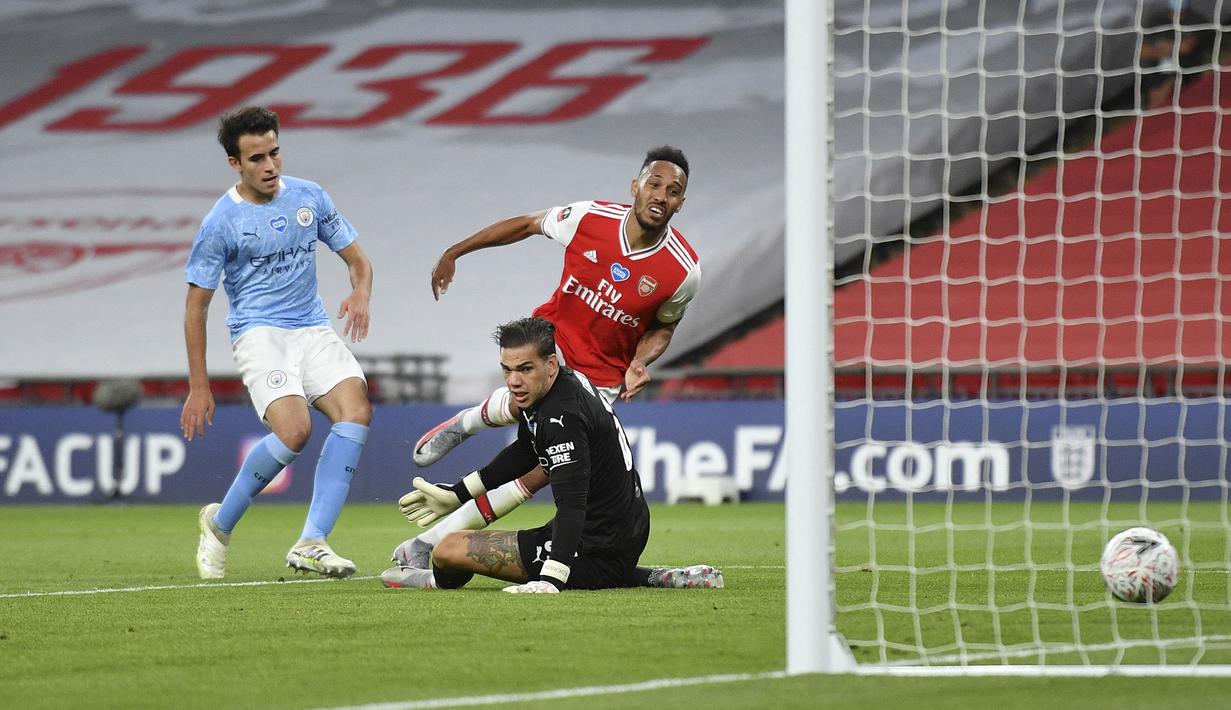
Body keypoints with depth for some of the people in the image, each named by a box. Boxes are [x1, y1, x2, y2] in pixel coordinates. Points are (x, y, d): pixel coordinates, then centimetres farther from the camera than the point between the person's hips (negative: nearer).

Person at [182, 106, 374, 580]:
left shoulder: (309, 198, 7)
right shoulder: (221, 222, -6)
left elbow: (357, 259, 15)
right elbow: (196, 305, -1)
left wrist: (360, 295, -10)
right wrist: (198, 388, -3)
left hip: (313, 328, 5)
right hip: (258, 333, -5)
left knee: (356, 411, -22)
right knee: (294, 429, -27)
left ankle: (310, 544, -23)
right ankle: (219, 524, -3)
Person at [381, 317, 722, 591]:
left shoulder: (562, 418, -25)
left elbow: (572, 506, -33)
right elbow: (524, 453, 24)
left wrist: (549, 581, -42)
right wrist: (456, 494, 26)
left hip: (597, 551, -10)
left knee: (449, 549, -11)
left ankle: (440, 580, 27)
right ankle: (666, 579, 23)